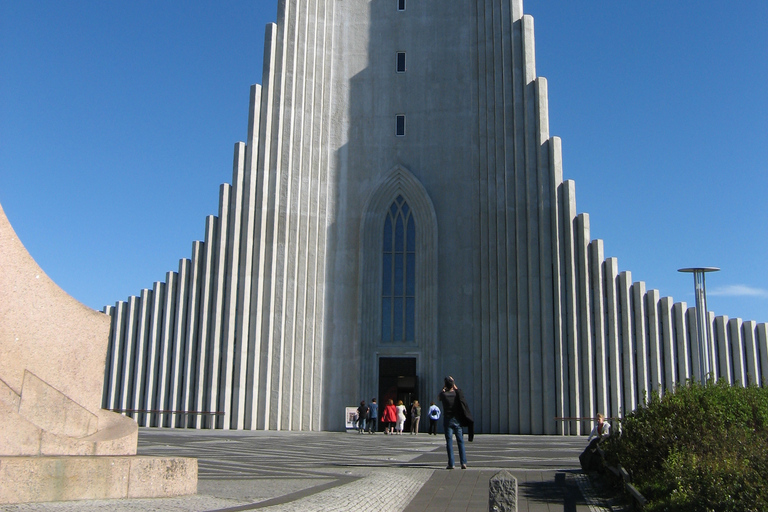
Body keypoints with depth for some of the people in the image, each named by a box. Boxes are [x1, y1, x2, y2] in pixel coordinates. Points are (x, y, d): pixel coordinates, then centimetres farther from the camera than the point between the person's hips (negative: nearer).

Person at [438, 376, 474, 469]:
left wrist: (443, 388, 10)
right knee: (460, 442, 6)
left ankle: (451, 464, -2)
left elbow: (438, 398, 15)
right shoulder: (458, 394, -4)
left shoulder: (443, 394, -9)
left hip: (447, 420, -1)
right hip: (457, 420, 2)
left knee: (449, 442, 1)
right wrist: (454, 385, 19)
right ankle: (463, 463, 0)